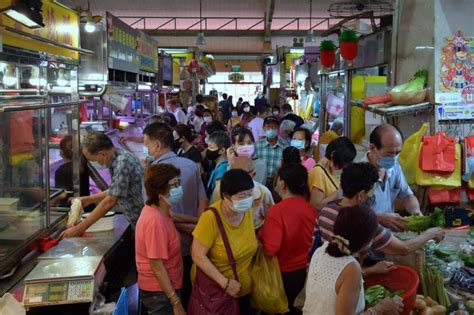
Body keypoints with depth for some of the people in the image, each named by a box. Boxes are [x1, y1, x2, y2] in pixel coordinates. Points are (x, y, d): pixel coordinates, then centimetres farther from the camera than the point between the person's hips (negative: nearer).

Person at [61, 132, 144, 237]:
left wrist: (80, 228, -21)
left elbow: (110, 202, -26)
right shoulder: (117, 159, 4)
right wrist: (90, 199, 9)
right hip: (138, 222, 8)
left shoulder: (123, 163, -24)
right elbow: (115, 192, 19)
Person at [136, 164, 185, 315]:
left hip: (164, 287, 9)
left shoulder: (158, 210, 0)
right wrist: (176, 303, -22)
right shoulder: (155, 221, -27)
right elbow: (157, 266, -25)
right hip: (159, 292, -9)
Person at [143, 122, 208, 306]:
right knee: (189, 292, 22)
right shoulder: (191, 165, -1)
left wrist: (191, 228, -12)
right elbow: (203, 202, -1)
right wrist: (197, 226, -4)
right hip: (192, 245, 5)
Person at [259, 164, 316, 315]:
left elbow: (270, 249, -26)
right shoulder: (312, 209, -7)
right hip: (306, 270, 5)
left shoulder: (277, 210, -23)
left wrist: (260, 235, -8)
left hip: (284, 273, -5)